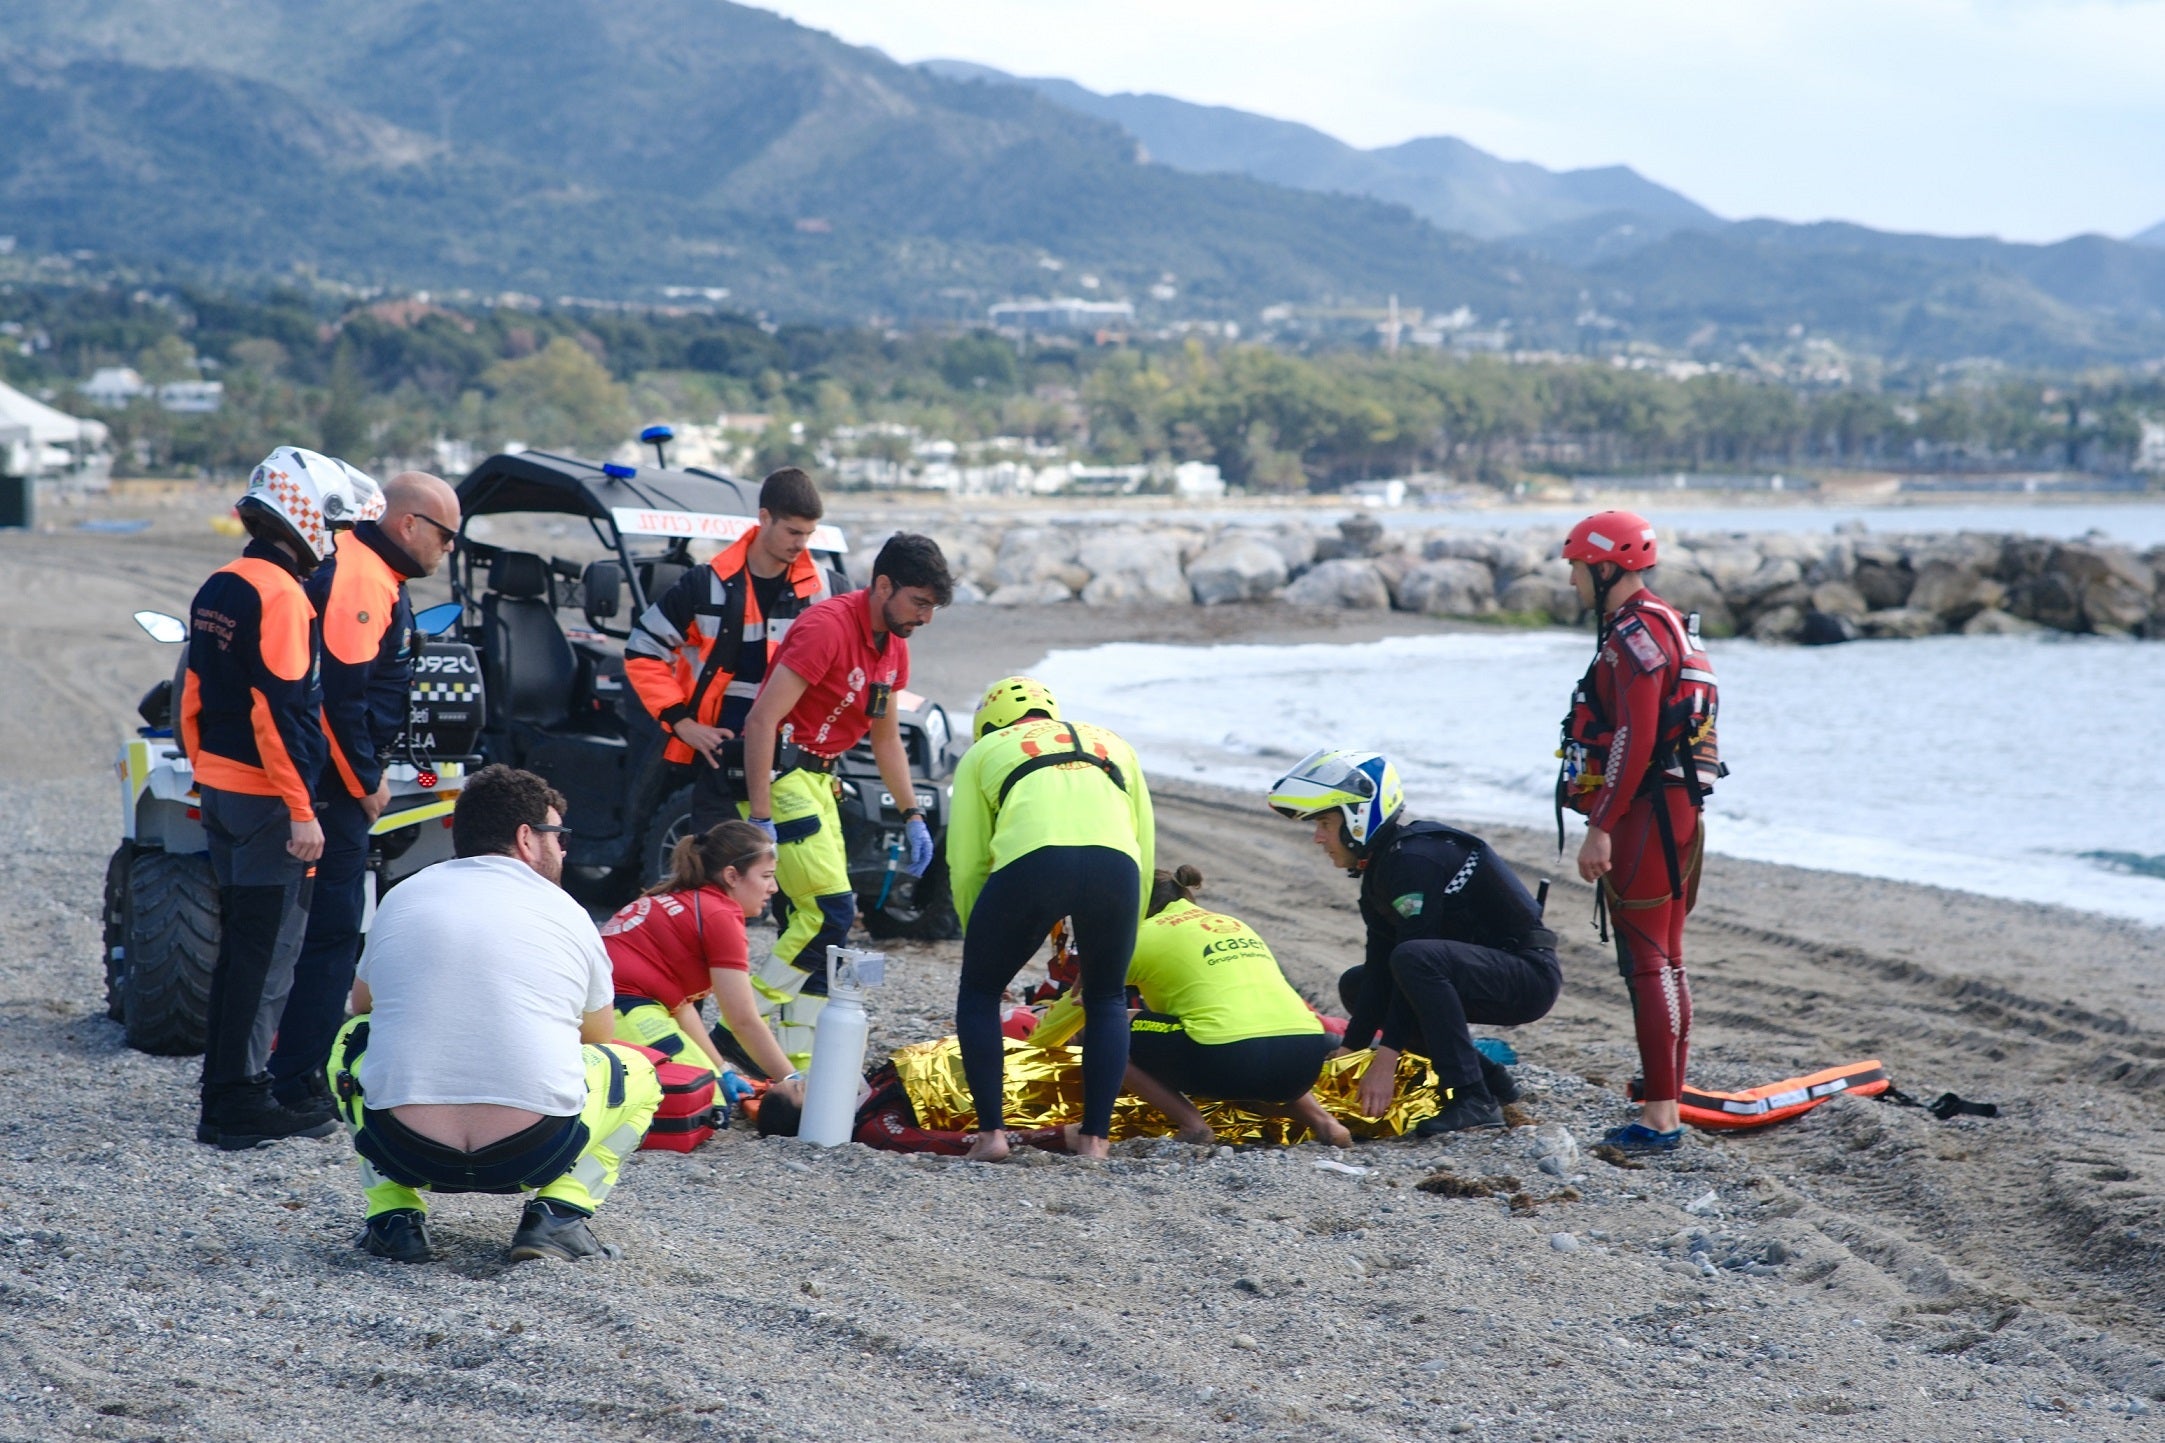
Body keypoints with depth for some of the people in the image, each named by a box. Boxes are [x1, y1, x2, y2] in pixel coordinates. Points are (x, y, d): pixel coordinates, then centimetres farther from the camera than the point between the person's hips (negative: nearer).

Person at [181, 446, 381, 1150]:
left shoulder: (216, 590, 12)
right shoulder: (280, 596, -17)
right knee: (269, 948, -4)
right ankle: (239, 1101, -3)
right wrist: (303, 810, -20)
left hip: (217, 785, 9)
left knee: (241, 940, 17)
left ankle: (227, 1082, 24)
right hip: (265, 798, -9)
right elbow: (280, 710, -22)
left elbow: (194, 695, 17)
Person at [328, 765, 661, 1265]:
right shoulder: (568, 914, 11)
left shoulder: (401, 898, 15)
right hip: (536, 1154, -1)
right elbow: (598, 1040, 27)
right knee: (635, 1073, 27)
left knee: (353, 1038, 32)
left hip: (402, 1150, 2)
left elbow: (363, 1003, 33)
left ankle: (394, 1214, 15)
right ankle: (558, 1214, 6)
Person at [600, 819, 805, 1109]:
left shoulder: (677, 901, 23)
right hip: (624, 1012, -10)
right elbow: (744, 1020, -4)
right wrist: (790, 1080, 4)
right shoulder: (722, 915, -4)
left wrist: (721, 1070, 22)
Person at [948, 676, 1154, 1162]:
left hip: (1029, 861, -2)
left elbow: (965, 864, 19)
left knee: (978, 992, 21)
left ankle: (990, 1133, 13)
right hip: (1116, 864, 2)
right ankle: (1094, 1137, 17)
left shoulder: (984, 751, 30)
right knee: (1106, 1000, 25)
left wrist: (982, 946, 32)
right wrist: (1105, 952, 37)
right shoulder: (1112, 745, 37)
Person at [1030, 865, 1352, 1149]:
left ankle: (1192, 1126, -1)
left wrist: (1036, 1039, 44)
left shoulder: (1144, 935, 14)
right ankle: (1318, 1118, 14)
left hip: (1232, 1055, -6)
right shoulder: (1235, 925, 31)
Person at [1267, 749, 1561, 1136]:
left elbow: (1413, 960, -24)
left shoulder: (1415, 859, -20)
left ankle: (1473, 1100, -25)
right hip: (1485, 972, 10)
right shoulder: (1380, 865, 9)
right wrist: (1347, 1054, 3)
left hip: (1528, 974, -10)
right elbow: (1380, 971, 8)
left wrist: (1386, 1059, -24)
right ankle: (1487, 1077, 8)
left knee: (1414, 960, -34)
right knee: (1356, 986, 13)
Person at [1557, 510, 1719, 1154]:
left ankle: (1660, 1117, -11)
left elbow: (1635, 740, -22)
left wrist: (1600, 827, -22)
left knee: (1648, 963, -10)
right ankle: (1667, 1105, 20)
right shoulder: (1663, 625, 19)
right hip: (1675, 811, 11)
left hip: (1646, 813, -11)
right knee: (1662, 962, 14)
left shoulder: (1635, 632, -14)